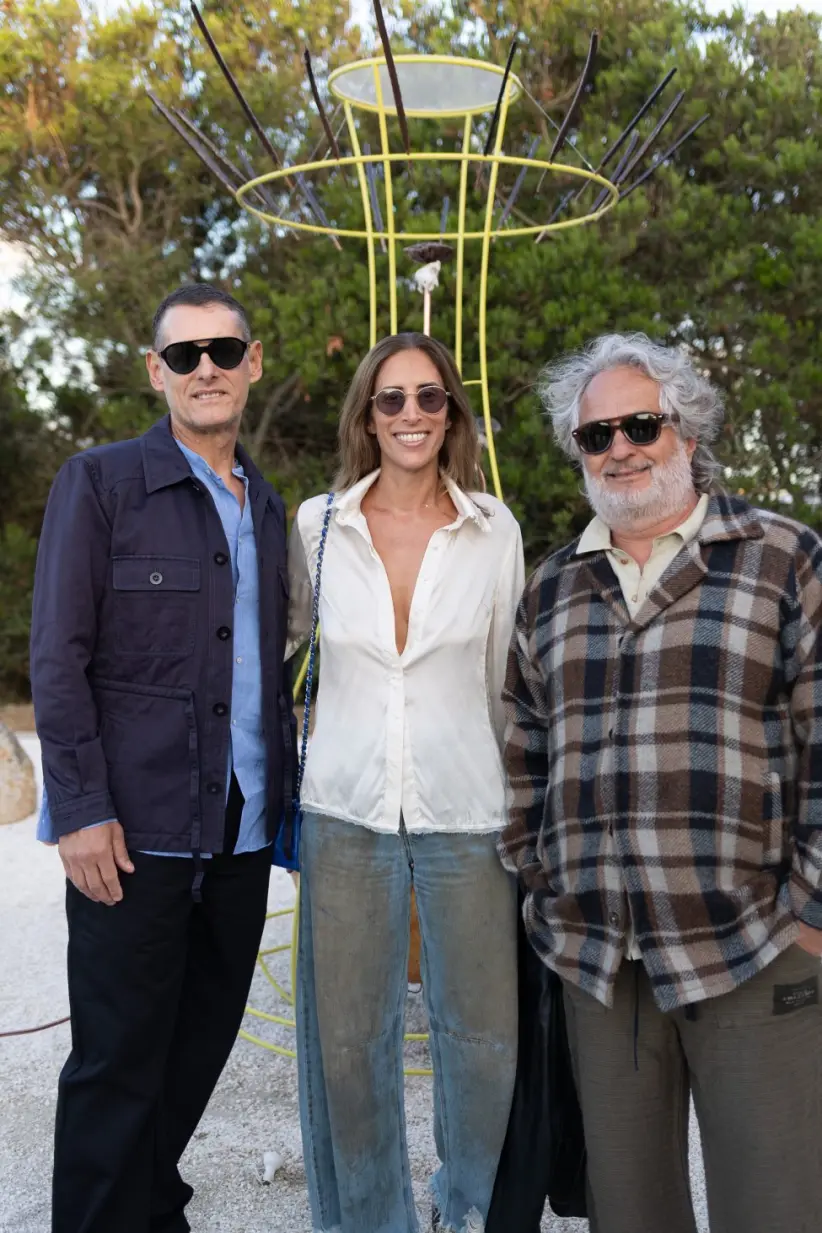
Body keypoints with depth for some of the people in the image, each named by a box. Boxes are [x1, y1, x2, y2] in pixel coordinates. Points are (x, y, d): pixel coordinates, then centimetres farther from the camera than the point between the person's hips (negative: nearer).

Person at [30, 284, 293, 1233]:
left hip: (243, 826, 6)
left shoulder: (267, 507, 14)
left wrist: (285, 793, 10)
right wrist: (81, 807, -14)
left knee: (202, 1043, 15)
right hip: (136, 827, -5)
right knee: (118, 1059, 3)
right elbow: (57, 657, -7)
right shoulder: (100, 482, -3)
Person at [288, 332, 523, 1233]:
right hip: (347, 810, 1)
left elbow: (505, 678, 8)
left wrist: (522, 804, 11)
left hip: (468, 812, 0)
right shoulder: (317, 525, 0)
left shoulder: (495, 530, 0)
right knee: (349, 1036, 9)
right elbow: (282, 630, 15)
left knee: (484, 1033, 6)